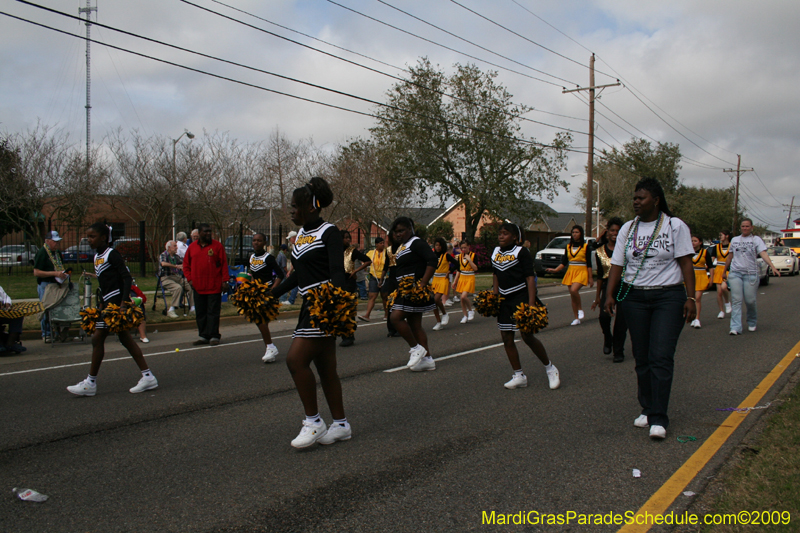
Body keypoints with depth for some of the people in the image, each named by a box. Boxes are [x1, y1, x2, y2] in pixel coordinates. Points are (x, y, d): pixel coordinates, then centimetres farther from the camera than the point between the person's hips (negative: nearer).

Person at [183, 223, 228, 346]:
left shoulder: (217, 246, 1)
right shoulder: (192, 247, 9)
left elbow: (224, 264, 0)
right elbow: (186, 265, 15)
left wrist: (224, 280, -5)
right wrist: (189, 279, 3)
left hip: (214, 286, -3)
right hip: (198, 286, 3)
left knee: (213, 312, -1)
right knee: (200, 312, 8)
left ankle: (214, 336, 3)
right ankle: (203, 336, 15)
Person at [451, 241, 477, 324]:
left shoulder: (473, 255, -5)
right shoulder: (460, 256, 8)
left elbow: (476, 269, -13)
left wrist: (469, 259, -19)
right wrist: (455, 281, 13)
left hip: (470, 278, -5)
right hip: (461, 278, 5)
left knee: (464, 296, -20)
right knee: (462, 298, 3)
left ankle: (471, 310, 4)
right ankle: (465, 316, 15)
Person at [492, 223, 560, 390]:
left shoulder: (521, 252, -9)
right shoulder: (496, 252, 11)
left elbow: (530, 277, -13)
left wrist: (531, 304, -20)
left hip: (520, 297, -7)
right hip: (504, 300, 7)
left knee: (527, 336, -9)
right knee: (506, 338, 5)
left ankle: (550, 368, 12)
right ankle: (519, 376, 15)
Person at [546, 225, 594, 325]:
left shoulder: (586, 246, 0)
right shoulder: (568, 247, 11)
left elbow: (589, 264, -1)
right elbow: (564, 263, 11)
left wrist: (590, 278, -5)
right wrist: (555, 270, -4)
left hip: (581, 272, -5)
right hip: (570, 272, 5)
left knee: (574, 290, -28)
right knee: (572, 295, 3)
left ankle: (580, 308, -5)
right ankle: (576, 318, 11)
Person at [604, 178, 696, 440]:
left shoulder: (675, 226, 0)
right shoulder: (628, 229, 11)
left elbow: (685, 263, -3)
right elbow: (617, 264, 9)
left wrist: (691, 298, -9)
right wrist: (610, 295, -2)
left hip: (668, 297, -4)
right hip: (634, 298, 4)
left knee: (661, 357, -11)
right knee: (642, 358, 6)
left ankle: (658, 418, -9)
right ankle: (647, 409, 18)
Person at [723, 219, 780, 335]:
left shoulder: (756, 239, 2)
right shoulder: (734, 240, 14)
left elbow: (763, 254, -12)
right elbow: (730, 257, 22)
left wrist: (772, 267, -27)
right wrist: (725, 272, 25)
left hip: (751, 273, -2)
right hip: (735, 273, 2)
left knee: (750, 301, 0)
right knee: (736, 300, -6)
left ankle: (752, 323, 27)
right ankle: (735, 328, -10)